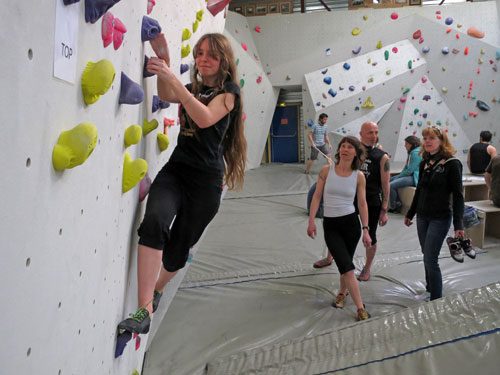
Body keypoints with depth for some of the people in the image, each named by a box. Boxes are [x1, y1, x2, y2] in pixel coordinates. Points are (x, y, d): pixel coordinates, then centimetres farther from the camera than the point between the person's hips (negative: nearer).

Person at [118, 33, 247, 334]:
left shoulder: (229, 90, 0)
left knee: (179, 247, 5)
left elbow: (205, 118, -20)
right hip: (175, 170, 4)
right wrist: (164, 58, -10)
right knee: (155, 222, -27)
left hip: (206, 179, -4)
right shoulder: (194, 89, 20)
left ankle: (157, 289, 38)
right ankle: (144, 311, -25)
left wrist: (172, 78, -25)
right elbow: (166, 96, -1)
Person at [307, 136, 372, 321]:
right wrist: (311, 221, -5)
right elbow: (317, 196, 1)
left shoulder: (359, 176, 0)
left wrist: (365, 230, -1)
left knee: (345, 265, 12)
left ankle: (342, 293, 40)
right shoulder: (326, 170, -2)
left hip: (351, 223, 1)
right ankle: (361, 309, -2)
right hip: (330, 225, -1)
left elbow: (362, 203, 3)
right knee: (347, 267, -8)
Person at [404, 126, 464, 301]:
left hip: (440, 218, -6)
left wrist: (458, 224, -17)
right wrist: (410, 213, 21)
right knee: (427, 256, 15)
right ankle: (430, 287, 33)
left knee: (430, 259, -9)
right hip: (422, 216, 6)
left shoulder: (452, 163, -11)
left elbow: (458, 195, -12)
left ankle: (436, 300, 2)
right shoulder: (425, 163, 8)